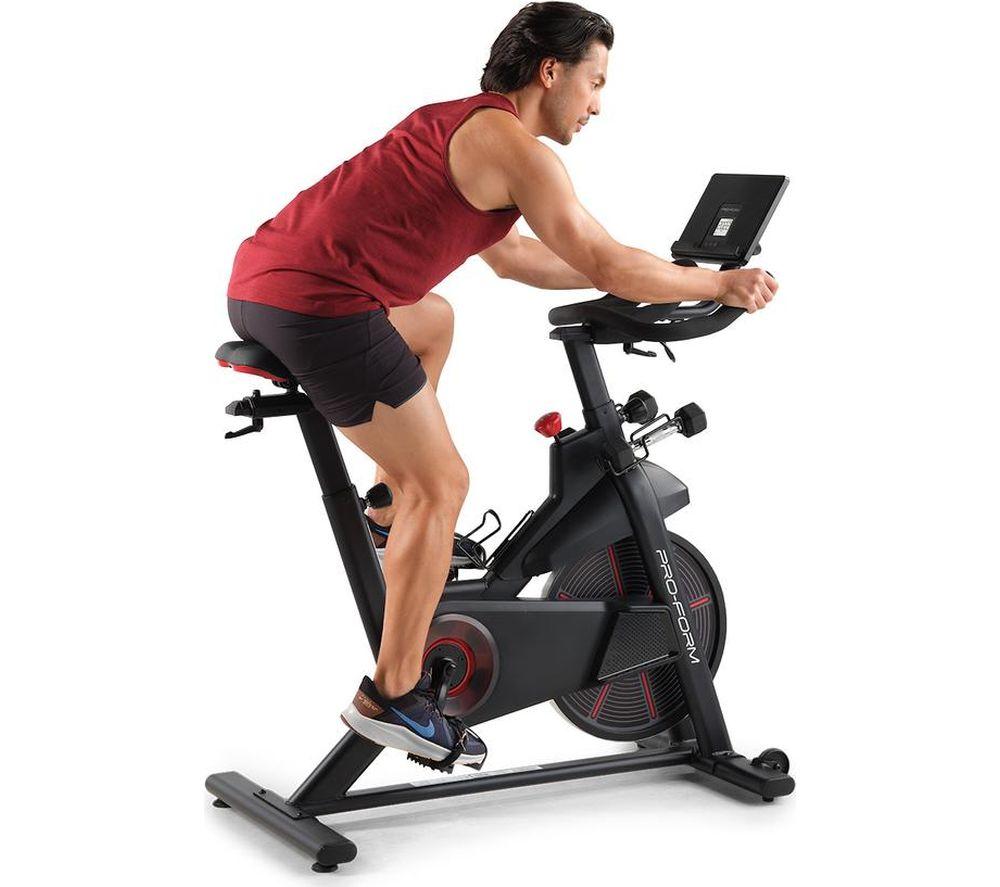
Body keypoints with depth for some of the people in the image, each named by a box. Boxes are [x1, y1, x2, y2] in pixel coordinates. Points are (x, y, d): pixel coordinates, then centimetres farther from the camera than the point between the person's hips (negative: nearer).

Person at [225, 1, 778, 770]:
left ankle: (392, 512, 32)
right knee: (442, 483, 0)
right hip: (318, 309, -10)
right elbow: (605, 264, -8)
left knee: (433, 321, 33)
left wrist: (654, 277, 31)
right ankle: (392, 698, 6)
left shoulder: (462, 123, 23)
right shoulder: (513, 146, -6)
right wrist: (718, 285, 6)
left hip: (259, 277, 10)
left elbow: (511, 255, 31)